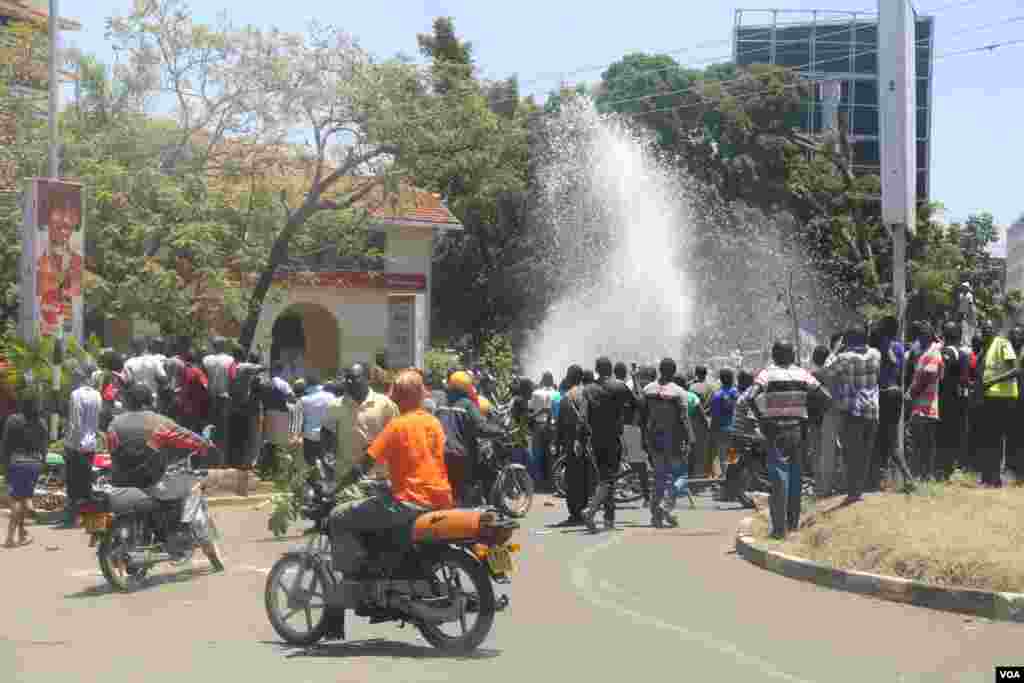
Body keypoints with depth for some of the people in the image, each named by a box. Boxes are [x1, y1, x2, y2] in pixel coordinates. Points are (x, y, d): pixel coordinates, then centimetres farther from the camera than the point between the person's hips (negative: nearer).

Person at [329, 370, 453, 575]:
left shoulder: (398, 425, -10)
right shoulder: (435, 423, 11)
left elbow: (366, 464, -12)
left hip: (411, 501, -8)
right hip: (441, 501, 8)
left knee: (339, 517, -3)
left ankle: (353, 575, -9)